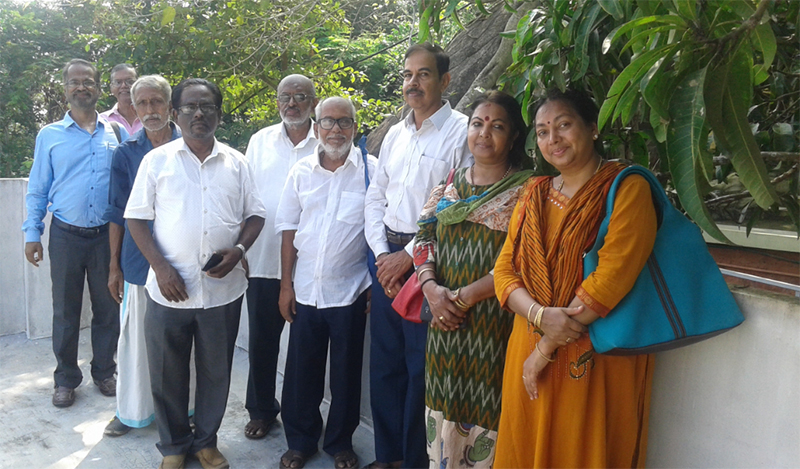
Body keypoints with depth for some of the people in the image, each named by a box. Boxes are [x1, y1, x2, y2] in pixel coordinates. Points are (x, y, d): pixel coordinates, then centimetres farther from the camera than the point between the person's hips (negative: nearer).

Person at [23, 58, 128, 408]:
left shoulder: (117, 134, 3)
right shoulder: (49, 136, 3)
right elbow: (37, 189, 5)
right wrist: (32, 234, 1)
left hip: (107, 235, 0)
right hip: (65, 235, 0)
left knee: (107, 308, 9)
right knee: (65, 311, 9)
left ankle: (104, 372, 26)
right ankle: (66, 379, 23)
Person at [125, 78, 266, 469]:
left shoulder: (236, 163, 5)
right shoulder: (157, 160, 1)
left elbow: (255, 214, 9)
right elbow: (136, 218, 1)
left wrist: (238, 249, -10)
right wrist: (161, 268, -10)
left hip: (223, 288, 1)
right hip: (169, 289, -1)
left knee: (216, 371, 12)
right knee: (167, 373, 11)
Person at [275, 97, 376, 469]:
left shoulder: (372, 170, -5)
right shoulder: (301, 171, 4)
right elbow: (289, 230, 6)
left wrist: (377, 286, -6)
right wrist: (286, 285, 4)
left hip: (350, 291, -2)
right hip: (305, 290, 3)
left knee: (346, 373, 11)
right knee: (301, 371, 12)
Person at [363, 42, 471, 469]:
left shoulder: (461, 132, -7)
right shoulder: (395, 134, 14)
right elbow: (375, 197, 15)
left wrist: (409, 256, -12)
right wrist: (382, 254, 1)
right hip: (387, 257, 7)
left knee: (421, 367, 2)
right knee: (384, 361, 13)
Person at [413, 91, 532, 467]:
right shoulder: (448, 187, 13)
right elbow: (423, 238, 8)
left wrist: (463, 296, -14)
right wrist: (431, 287, -10)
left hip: (495, 325, -4)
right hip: (445, 324, 4)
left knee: (484, 418, 1)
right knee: (443, 411, 11)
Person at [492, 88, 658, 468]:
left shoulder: (627, 188, -8)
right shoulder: (534, 194, 10)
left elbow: (612, 276, -18)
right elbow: (504, 269, 4)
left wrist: (546, 349, -15)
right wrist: (540, 315, -17)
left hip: (598, 360, -5)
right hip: (527, 353, 5)